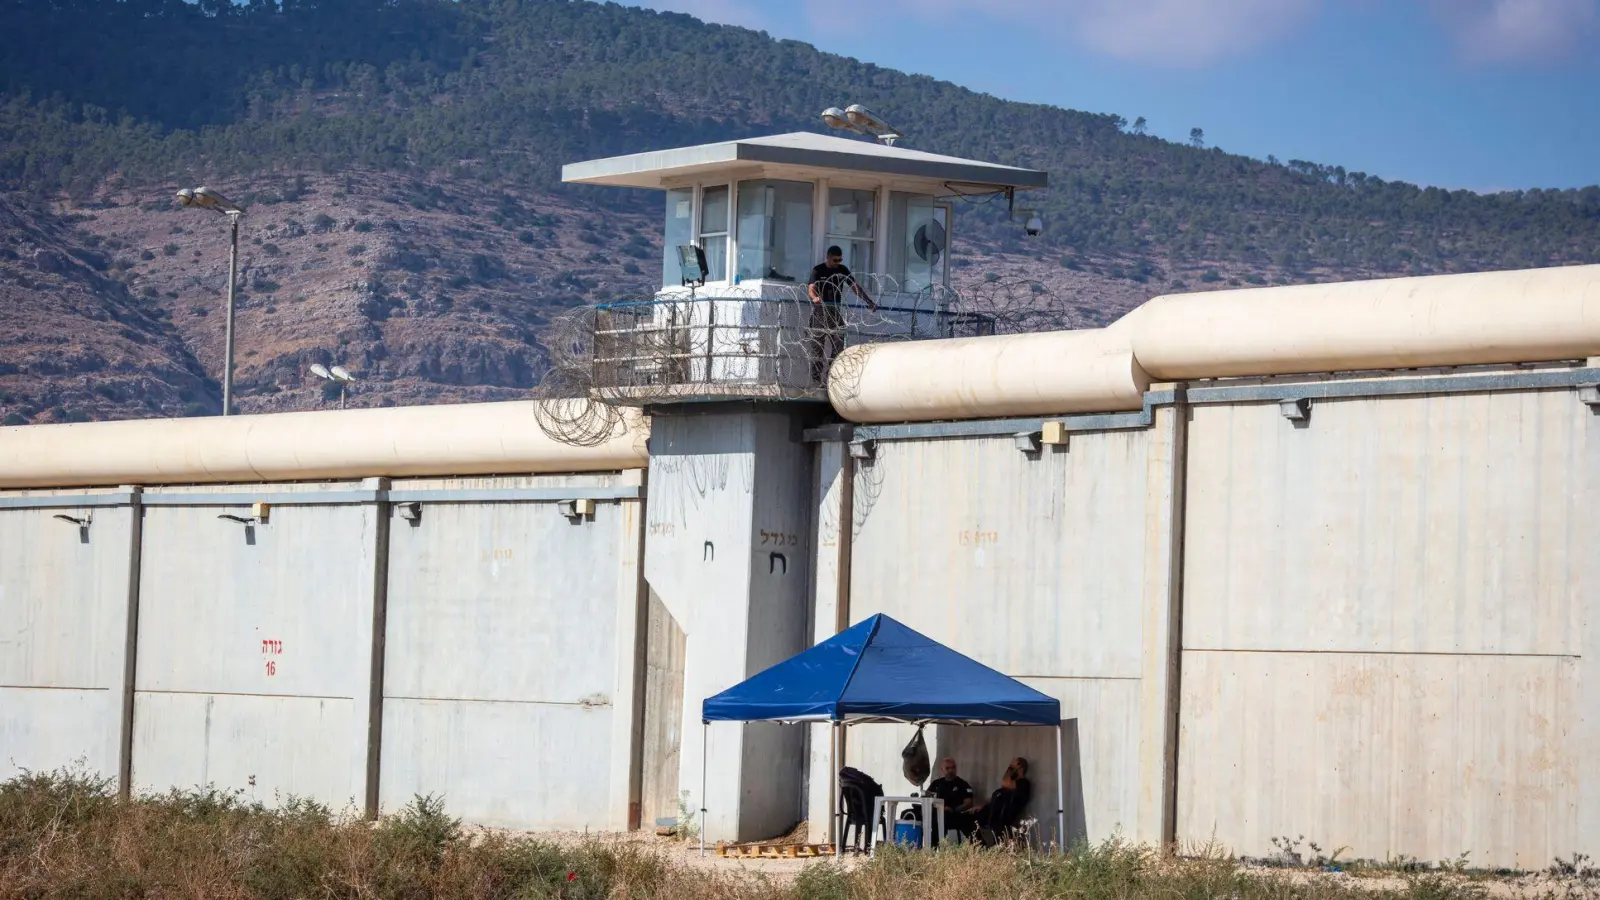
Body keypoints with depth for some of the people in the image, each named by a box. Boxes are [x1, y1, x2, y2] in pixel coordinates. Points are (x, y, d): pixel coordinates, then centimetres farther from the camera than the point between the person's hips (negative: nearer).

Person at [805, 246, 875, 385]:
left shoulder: (842, 270, 7)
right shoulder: (818, 270, -3)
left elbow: (855, 286, 3)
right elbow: (811, 288, -16)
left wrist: (869, 301, -9)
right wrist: (814, 297, -40)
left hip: (836, 310, 3)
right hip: (820, 310, -3)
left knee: (838, 342, -7)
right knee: (817, 344, -1)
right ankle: (816, 375, 4)